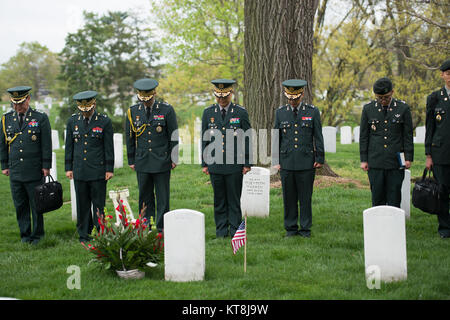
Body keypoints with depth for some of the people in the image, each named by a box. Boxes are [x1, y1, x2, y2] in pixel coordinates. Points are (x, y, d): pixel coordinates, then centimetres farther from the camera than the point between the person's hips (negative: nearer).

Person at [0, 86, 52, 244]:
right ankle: (25, 234, 16)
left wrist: (46, 166, -6)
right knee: (20, 205, 7)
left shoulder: (40, 118, -1)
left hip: (34, 172, -3)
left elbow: (46, 144, -2)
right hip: (15, 172, 3)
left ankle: (37, 235, 14)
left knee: (36, 205, 3)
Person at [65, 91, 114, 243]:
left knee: (98, 204, 0)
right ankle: (84, 235, 15)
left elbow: (109, 147, -1)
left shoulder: (104, 121, -2)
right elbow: (69, 146, 11)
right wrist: (68, 168, 7)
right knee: (82, 205, 7)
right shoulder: (72, 121, 6)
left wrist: (109, 169, -4)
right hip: (79, 172, 3)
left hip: (98, 171, -3)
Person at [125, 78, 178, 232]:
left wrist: (173, 159, -1)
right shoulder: (133, 111, 5)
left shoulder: (167, 110, -3)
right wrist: (131, 160, 10)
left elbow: (173, 136, 0)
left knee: (163, 197, 1)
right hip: (142, 162, 2)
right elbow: (129, 137, 11)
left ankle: (162, 228, 7)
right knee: (145, 197, 7)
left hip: (162, 162, -2)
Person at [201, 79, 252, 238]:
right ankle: (221, 230, 14)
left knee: (234, 200, 2)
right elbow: (204, 139, 10)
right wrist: (204, 163, 6)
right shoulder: (208, 113, 7)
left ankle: (235, 230, 9)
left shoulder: (241, 112, 1)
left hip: (235, 165, -2)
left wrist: (247, 163, -2)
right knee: (219, 200, 7)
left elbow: (247, 139, 2)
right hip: (215, 164, 2)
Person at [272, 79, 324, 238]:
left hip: (306, 163, -1)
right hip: (286, 163, 2)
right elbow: (276, 138, 10)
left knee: (305, 197, 2)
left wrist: (320, 159, 0)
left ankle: (305, 228, 11)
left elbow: (318, 137, 4)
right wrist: (275, 161, 5)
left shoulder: (312, 112, 3)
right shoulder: (280, 112, 8)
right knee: (289, 198, 5)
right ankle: (290, 228, 15)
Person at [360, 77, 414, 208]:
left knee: (394, 197, 1)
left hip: (396, 161, 0)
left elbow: (408, 135, 4)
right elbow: (363, 136, 6)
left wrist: (409, 158, -1)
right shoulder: (368, 109, 3)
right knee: (377, 197, 1)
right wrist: (363, 160, 3)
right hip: (375, 162, 1)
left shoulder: (403, 108, 1)